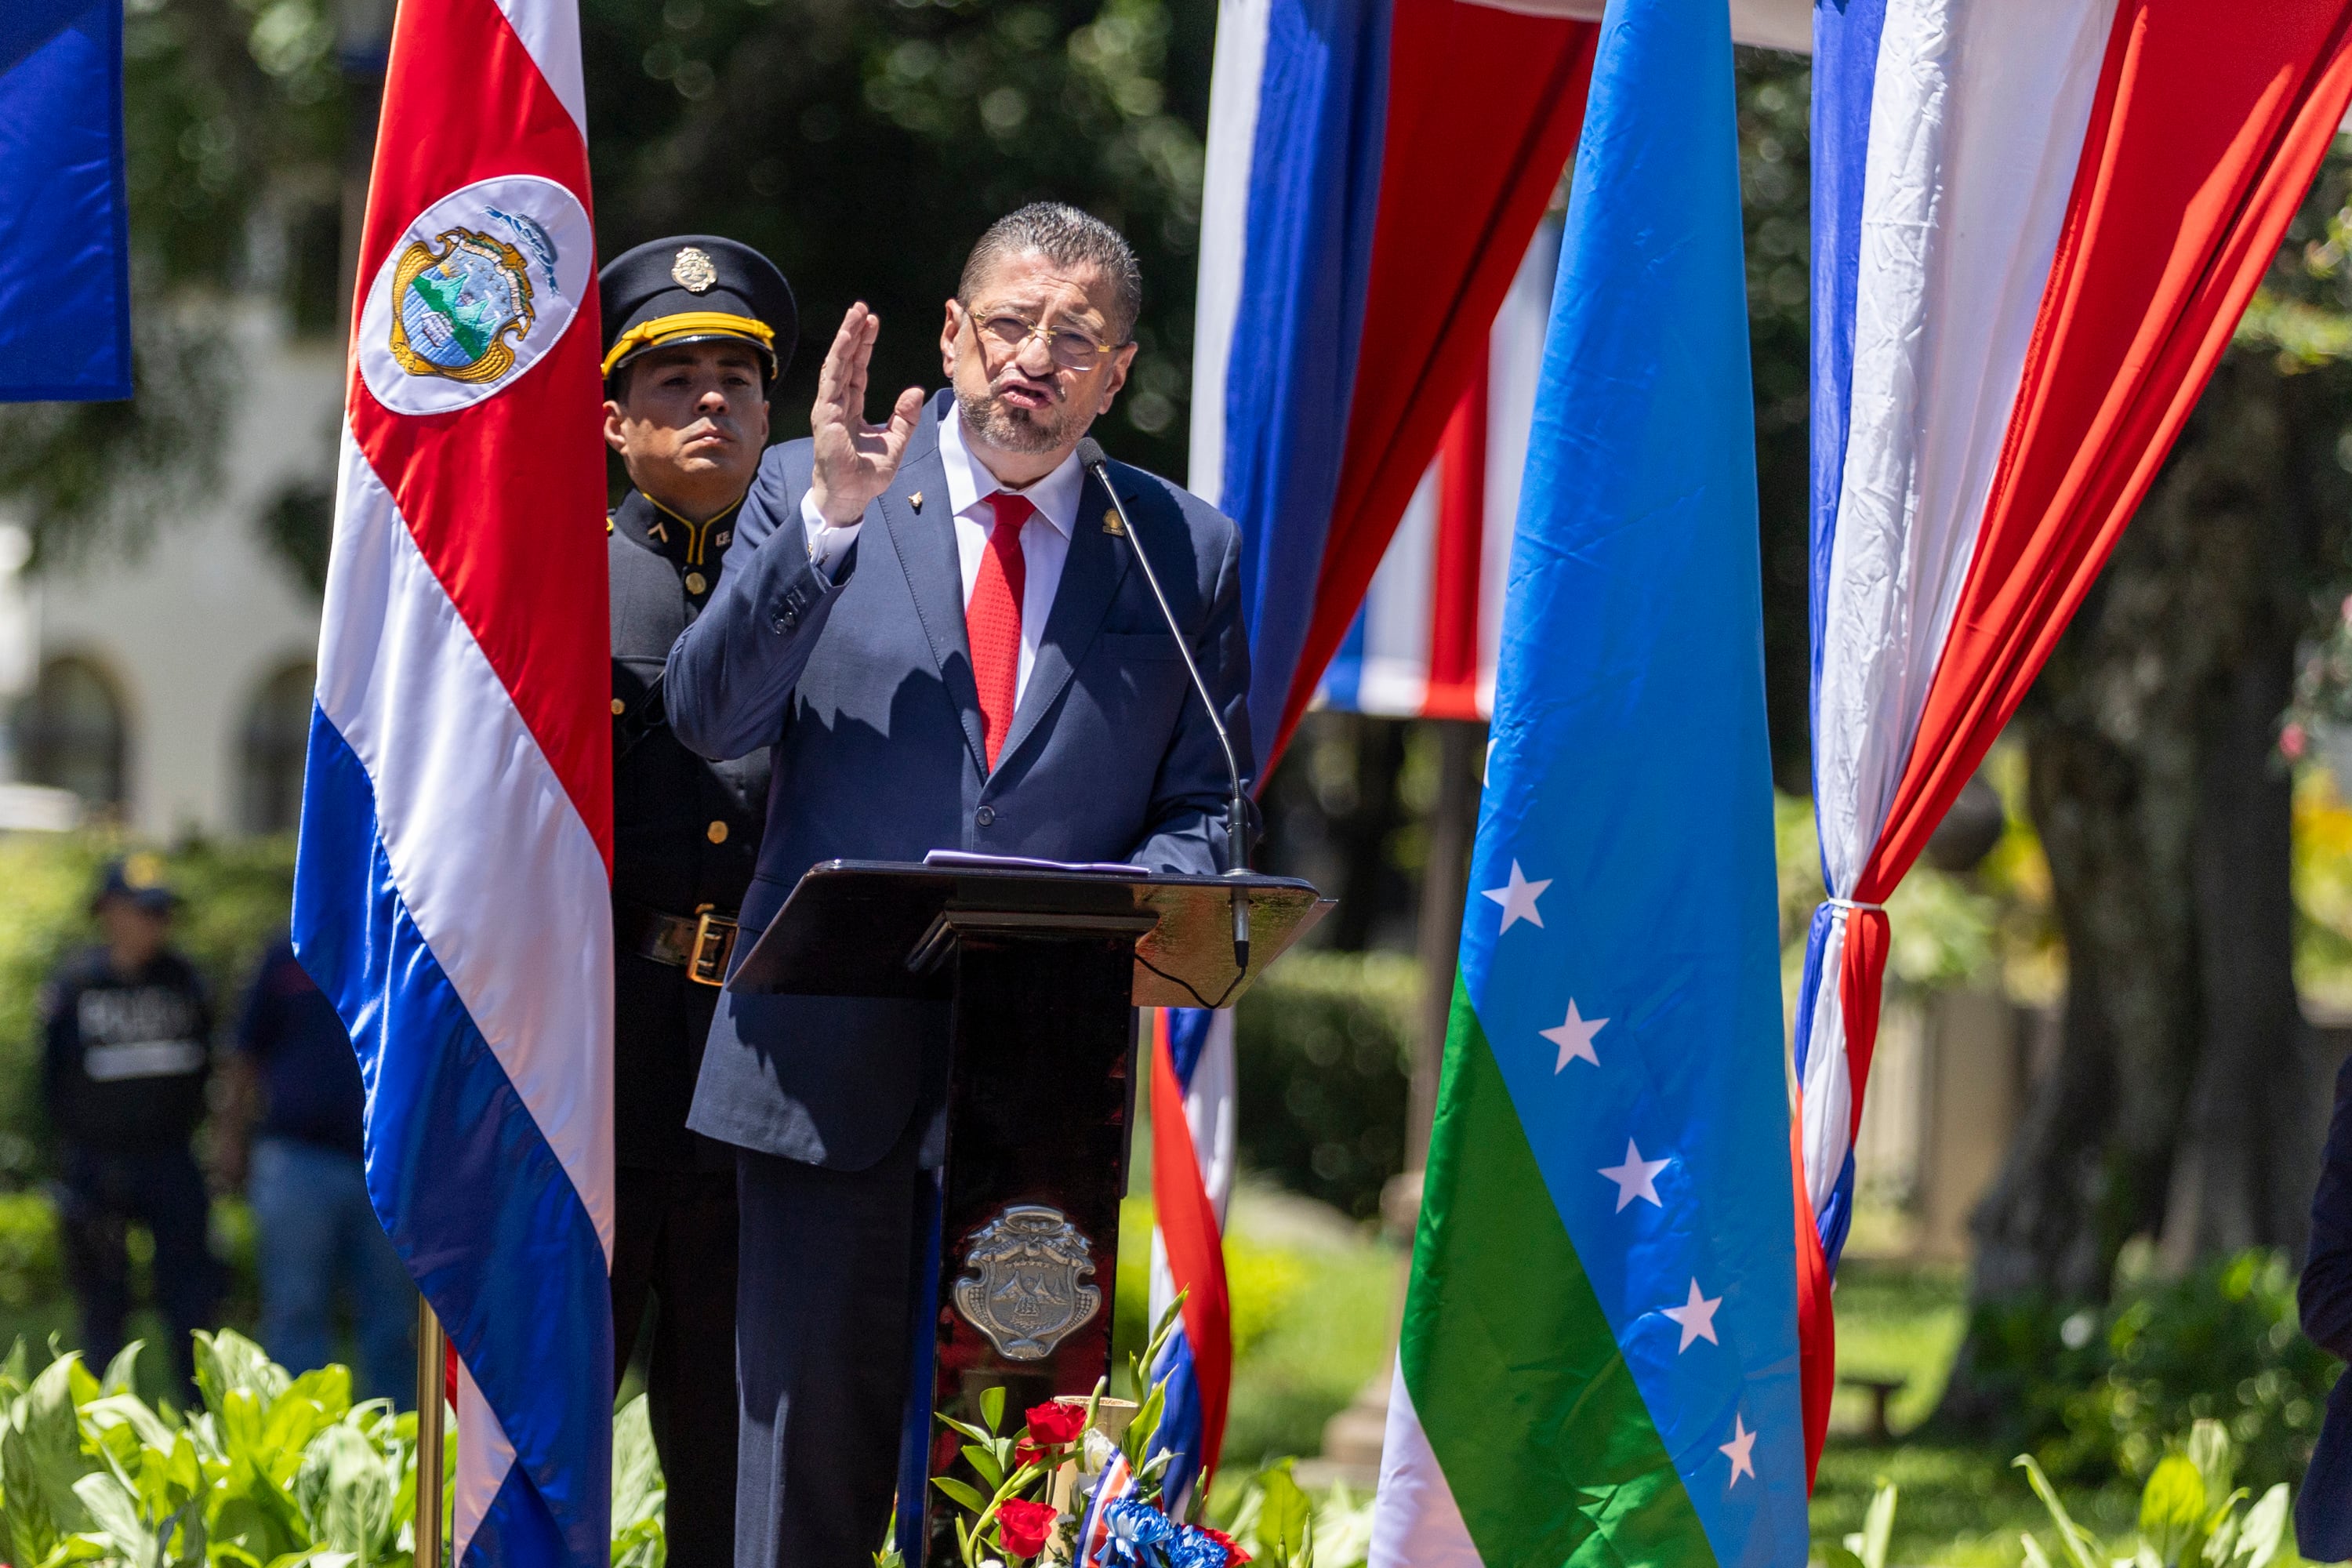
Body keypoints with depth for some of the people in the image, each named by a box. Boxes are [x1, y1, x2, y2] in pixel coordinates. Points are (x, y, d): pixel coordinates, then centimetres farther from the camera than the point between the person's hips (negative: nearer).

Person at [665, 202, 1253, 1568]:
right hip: (834, 1049, -1)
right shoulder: (807, 493, 6)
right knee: (813, 1411, 0)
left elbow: (1204, 813, 10)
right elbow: (708, 718, -6)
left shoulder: (1190, 554, 9)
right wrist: (830, 518, -17)